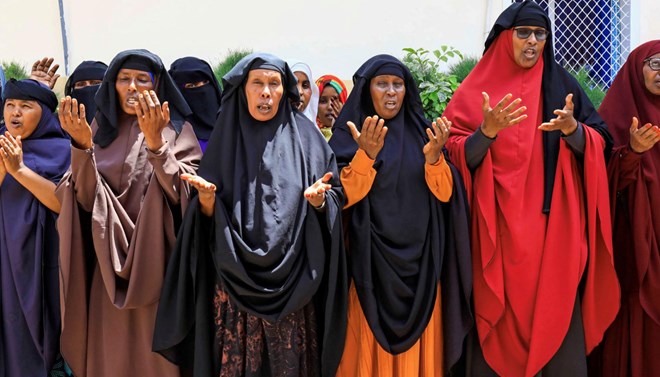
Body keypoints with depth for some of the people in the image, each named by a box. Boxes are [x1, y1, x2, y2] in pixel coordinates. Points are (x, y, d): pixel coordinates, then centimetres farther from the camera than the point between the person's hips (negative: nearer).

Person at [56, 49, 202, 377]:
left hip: (155, 260, -2)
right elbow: (87, 199, -3)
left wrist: (155, 141, -25)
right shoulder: (101, 128, 7)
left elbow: (184, 194, -15)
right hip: (109, 262, 3)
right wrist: (82, 146, -18)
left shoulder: (177, 130, -2)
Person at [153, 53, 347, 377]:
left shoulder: (305, 136, 3)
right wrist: (206, 198, -17)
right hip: (234, 282, 1)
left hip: (293, 282, 0)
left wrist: (319, 200, -19)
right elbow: (208, 215, 4)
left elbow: (336, 199, 2)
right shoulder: (226, 136, 5)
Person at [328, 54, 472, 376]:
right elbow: (343, 197, -12)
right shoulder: (349, 134, -1)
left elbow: (445, 193, -2)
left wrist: (433, 157, -20)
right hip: (371, 260, -3)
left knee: (420, 347, 10)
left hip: (420, 258, 3)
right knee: (371, 345, 3)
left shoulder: (421, 132, 7)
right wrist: (366, 155, -26)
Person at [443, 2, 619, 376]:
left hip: (556, 225, 1)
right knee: (501, 323, 1)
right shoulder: (477, 89, 4)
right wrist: (488, 130, -21)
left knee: (559, 317, 0)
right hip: (499, 228, -1)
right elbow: (459, 157, -4)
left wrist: (572, 129, -16)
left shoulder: (562, 83, 9)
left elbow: (601, 145, 4)